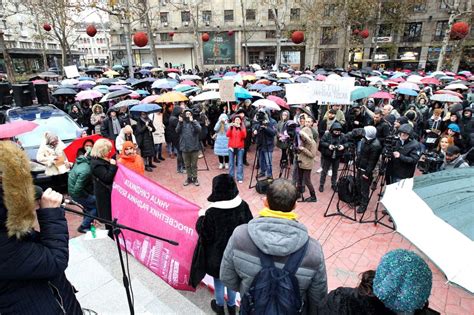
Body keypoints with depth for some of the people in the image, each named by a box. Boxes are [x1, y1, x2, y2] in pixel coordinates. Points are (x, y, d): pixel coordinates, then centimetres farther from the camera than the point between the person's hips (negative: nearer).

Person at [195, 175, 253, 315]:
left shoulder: (212, 212, -29)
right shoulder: (243, 206, -18)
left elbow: (205, 235, -17)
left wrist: (201, 217, -3)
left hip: (218, 255, -3)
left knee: (219, 280, 23)